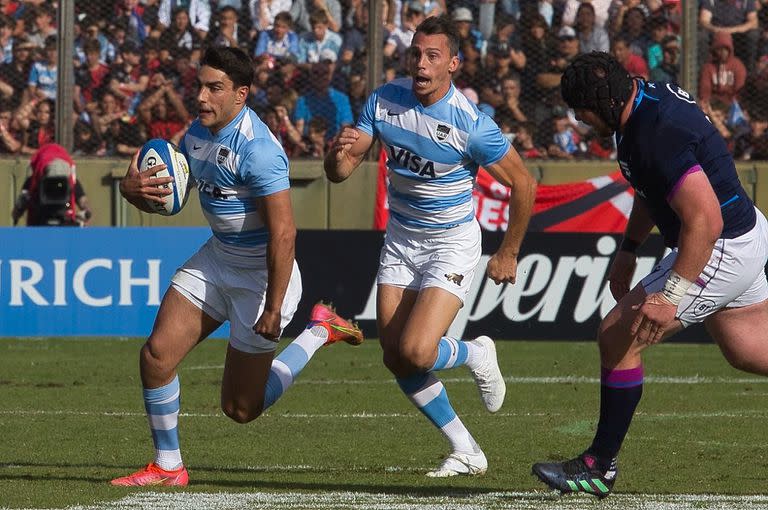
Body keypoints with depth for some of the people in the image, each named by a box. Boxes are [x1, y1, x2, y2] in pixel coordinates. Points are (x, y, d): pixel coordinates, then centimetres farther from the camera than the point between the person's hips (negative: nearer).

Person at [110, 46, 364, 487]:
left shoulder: (257, 149, -27)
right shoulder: (197, 134, 1)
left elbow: (283, 233, -29)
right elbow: (165, 197, 12)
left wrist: (273, 309, -27)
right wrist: (133, 188, -13)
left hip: (263, 273, -8)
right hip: (217, 258, 8)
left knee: (240, 408, 1)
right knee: (157, 354, -5)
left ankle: (319, 333, 19)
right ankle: (168, 467, 10)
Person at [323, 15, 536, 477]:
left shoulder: (473, 125, -22)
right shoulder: (384, 101, -8)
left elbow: (523, 185, -10)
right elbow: (338, 174, -4)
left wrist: (508, 255, -2)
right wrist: (341, 152, -29)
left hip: (453, 243, -5)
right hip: (401, 239, 6)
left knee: (416, 352, -20)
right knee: (396, 358, -1)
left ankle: (476, 355, 15)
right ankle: (466, 451, 15)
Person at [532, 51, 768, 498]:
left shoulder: (660, 135, -29)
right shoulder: (648, 97, 2)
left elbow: (704, 222, -32)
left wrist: (670, 296, -32)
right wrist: (628, 250, 22)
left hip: (723, 253, -10)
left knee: (618, 337, -7)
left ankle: (600, 466, 4)